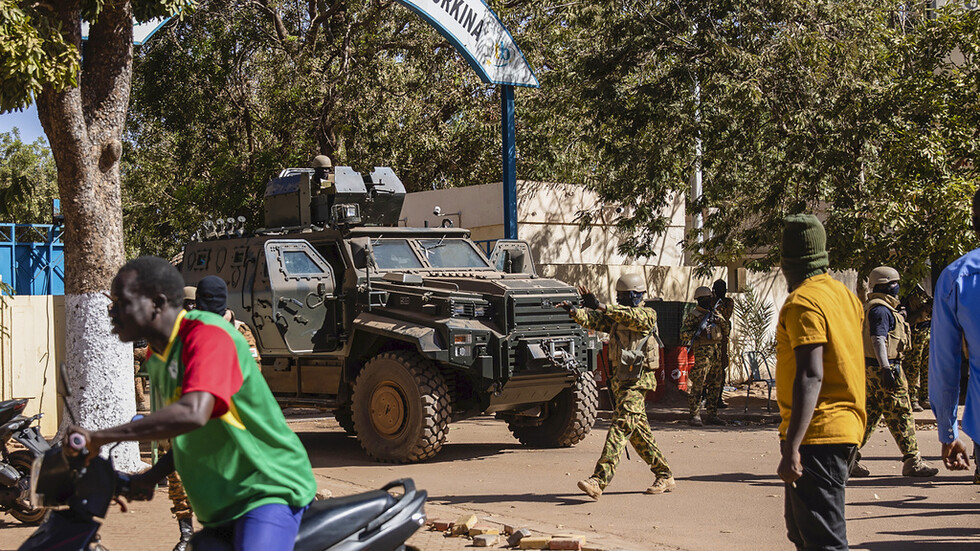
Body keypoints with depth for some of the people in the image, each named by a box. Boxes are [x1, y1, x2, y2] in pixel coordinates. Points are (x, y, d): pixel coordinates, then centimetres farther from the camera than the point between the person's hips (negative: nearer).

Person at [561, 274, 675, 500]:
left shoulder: (648, 315, -7)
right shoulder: (616, 316, 15)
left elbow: (632, 316, -28)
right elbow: (594, 320, 0)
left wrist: (599, 305, -37)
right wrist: (574, 311, -20)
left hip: (638, 381, -9)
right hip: (620, 379, 9)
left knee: (620, 428, -17)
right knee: (638, 432, 14)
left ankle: (598, 481, -26)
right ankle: (664, 477, 25)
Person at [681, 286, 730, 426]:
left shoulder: (714, 313, 17)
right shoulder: (692, 316, -2)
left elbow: (726, 330, 16)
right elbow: (684, 335, -8)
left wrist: (720, 320, -2)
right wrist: (699, 332, -20)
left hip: (717, 352, 7)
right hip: (702, 353, -7)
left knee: (714, 385, 9)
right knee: (697, 385, -8)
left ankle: (712, 415, 16)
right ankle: (695, 415, -3)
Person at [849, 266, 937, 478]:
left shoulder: (871, 307, 19)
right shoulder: (881, 309, -14)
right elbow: (878, 339, -23)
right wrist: (886, 369, -28)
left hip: (873, 369, 10)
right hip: (884, 367, -10)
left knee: (869, 414, 11)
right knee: (900, 415, -4)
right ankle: (912, 462, 0)